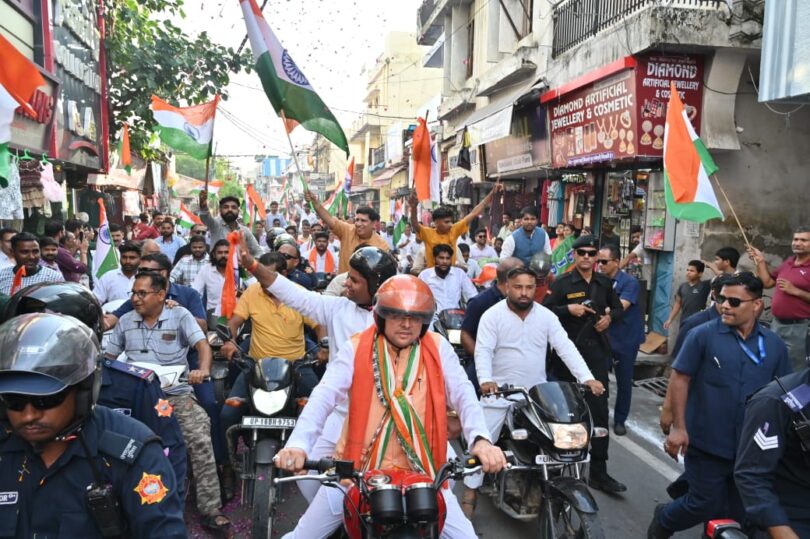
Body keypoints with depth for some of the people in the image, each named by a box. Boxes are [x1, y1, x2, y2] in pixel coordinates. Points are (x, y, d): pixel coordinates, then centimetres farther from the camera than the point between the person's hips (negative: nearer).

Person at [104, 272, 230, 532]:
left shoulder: (180, 315, 1)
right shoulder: (125, 321, 12)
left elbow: (202, 344, -11)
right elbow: (108, 358, 17)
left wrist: (203, 369, -30)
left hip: (177, 392, -3)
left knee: (200, 441, -20)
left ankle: (210, 510, -14)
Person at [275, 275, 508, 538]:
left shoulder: (438, 349, -1)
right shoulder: (356, 348, -5)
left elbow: (463, 395, -10)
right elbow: (323, 397, -16)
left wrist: (481, 439, -30)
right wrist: (298, 444, -33)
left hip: (421, 473, 1)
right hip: (356, 469, 0)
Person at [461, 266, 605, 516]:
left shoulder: (546, 316, 0)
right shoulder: (492, 315, -9)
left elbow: (566, 347, -5)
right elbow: (483, 350, -15)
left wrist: (587, 378, -16)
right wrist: (485, 379, -34)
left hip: (537, 393, 3)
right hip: (499, 391, -2)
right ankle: (470, 493, 10)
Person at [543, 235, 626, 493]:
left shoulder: (605, 282, 11)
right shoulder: (562, 283, -2)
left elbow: (618, 308, 22)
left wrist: (609, 317, 1)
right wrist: (569, 309, -20)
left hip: (597, 353, 3)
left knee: (599, 411, -3)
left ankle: (598, 471, 3)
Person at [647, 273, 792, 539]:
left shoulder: (775, 344, 1)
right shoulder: (703, 334, -12)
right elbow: (680, 378, -10)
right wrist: (678, 427, -14)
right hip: (706, 443, -4)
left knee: (741, 512, 17)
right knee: (705, 505, 6)